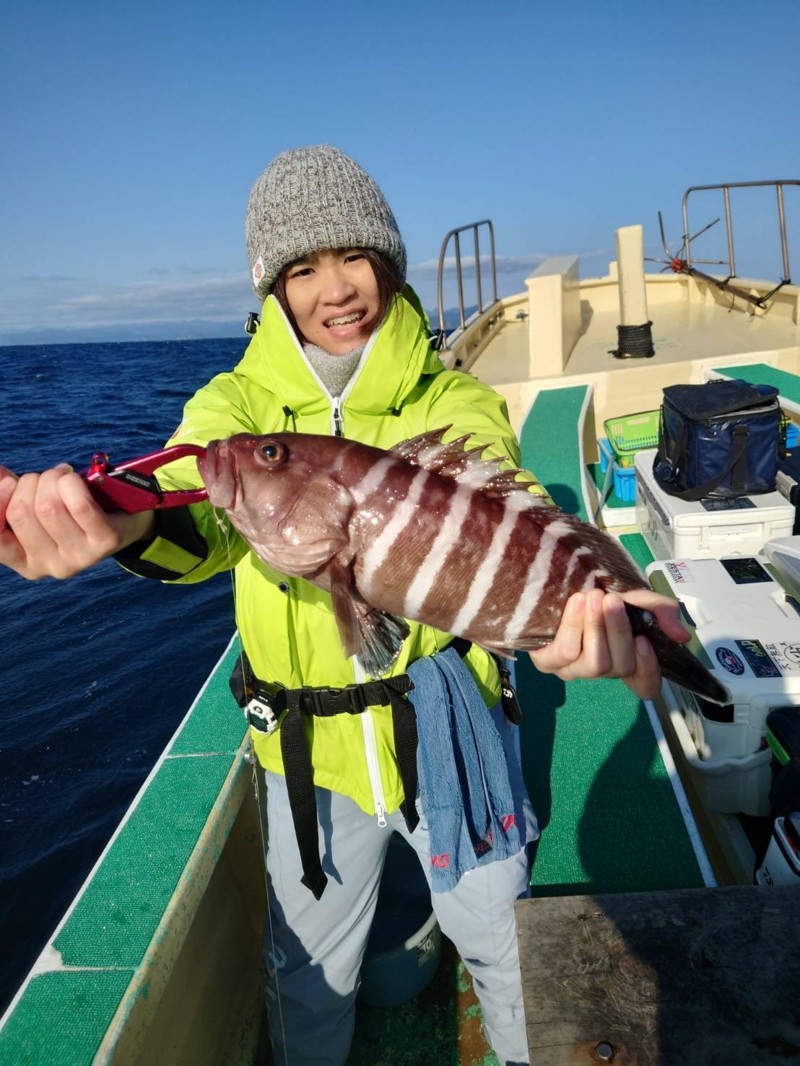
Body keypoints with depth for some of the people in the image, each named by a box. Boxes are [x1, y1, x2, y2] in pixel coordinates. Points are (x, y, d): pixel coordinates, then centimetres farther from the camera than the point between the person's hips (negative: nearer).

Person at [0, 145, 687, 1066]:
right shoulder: (237, 401, -7)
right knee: (310, 973, 22)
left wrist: (566, 601, -52)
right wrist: (128, 519, -53)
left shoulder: (456, 402, -9)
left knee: (505, 944, 21)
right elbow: (203, 501, -27)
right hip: (308, 749, 1)